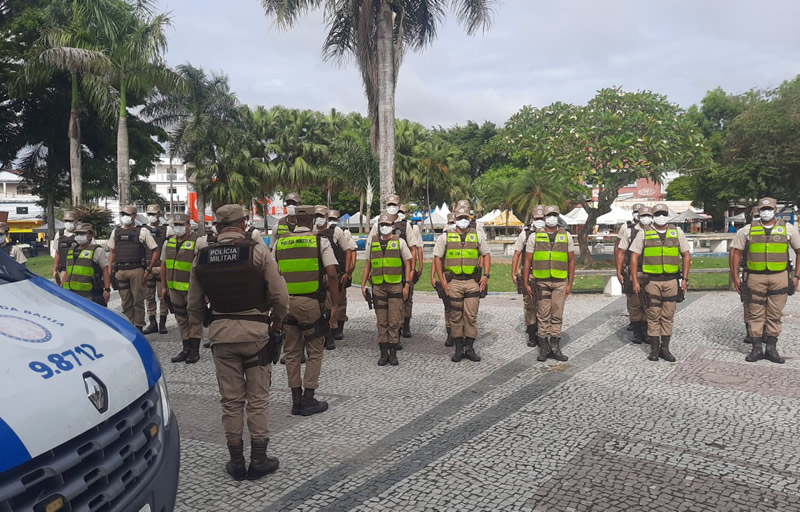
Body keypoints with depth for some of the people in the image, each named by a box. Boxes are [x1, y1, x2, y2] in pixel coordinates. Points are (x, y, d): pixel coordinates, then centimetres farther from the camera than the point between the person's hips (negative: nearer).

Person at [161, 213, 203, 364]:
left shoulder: (198, 242, -11)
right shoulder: (168, 242, 9)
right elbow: (163, 265, 16)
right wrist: (163, 286, 15)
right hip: (175, 288, 6)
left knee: (194, 320, 1)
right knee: (181, 319, 13)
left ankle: (194, 350, 10)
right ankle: (186, 349, 23)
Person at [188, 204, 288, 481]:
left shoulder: (201, 258, 2)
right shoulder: (257, 250, -9)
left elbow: (194, 305, 8)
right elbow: (280, 296, -9)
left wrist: (201, 323, 26)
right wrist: (278, 322, 8)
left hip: (221, 332, 3)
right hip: (256, 330, -3)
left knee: (231, 400, 12)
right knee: (258, 399, 8)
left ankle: (236, 461, 20)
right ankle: (259, 460, 15)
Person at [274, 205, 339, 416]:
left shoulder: (280, 242, 8)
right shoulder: (320, 241, -3)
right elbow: (331, 274, -10)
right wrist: (335, 305, -5)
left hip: (286, 302, 4)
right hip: (311, 303, -4)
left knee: (292, 352, 12)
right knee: (314, 352, 7)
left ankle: (296, 400, 16)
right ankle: (308, 400, 7)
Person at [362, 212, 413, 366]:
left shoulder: (400, 242, 3)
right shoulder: (373, 243, 11)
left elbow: (408, 264, 2)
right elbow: (368, 265, 15)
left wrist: (407, 284, -6)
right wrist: (363, 285, 9)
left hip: (395, 286, -2)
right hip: (378, 287, 3)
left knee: (394, 322, -1)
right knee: (381, 322, 5)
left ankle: (393, 353, 7)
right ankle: (384, 353, 11)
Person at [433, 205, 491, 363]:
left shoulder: (477, 236, 10)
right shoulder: (445, 237, 5)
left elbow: (486, 255, 15)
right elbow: (437, 258, 5)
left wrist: (486, 275, 3)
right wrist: (442, 280, -3)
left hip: (472, 281, 1)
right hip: (454, 282, -1)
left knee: (471, 315, 0)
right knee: (456, 316, 5)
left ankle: (470, 348, 10)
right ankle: (459, 348, 14)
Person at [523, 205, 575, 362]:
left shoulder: (566, 236, 7)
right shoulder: (535, 236, 4)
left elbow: (571, 261, 9)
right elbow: (528, 261, 5)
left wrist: (570, 284, 4)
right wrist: (526, 283, 1)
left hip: (560, 282, 1)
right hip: (542, 281, -1)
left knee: (557, 316, 4)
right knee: (543, 316, 3)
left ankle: (555, 348, 11)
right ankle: (543, 348, 11)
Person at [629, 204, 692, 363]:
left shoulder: (677, 232, 7)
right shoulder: (643, 233, 1)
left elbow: (686, 256, 11)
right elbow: (634, 257, 1)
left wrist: (685, 279, 4)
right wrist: (635, 281, -5)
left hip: (671, 280, 2)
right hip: (651, 281, -2)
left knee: (668, 316, 6)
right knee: (653, 316, 3)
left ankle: (665, 348, 15)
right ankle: (654, 349, 12)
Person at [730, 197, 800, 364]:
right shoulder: (747, 230, 5)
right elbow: (736, 252, 6)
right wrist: (735, 276, 2)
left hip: (780, 277, 0)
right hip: (755, 277, 0)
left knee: (775, 315, 6)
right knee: (755, 315, 4)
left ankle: (771, 349, 16)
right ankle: (757, 349, 11)